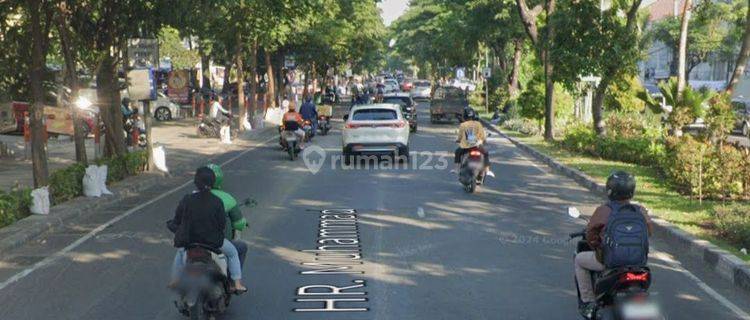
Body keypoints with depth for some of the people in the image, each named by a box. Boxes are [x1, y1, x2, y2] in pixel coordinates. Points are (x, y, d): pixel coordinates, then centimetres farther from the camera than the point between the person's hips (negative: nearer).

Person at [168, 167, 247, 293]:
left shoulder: (186, 200, -13)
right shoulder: (216, 202, -15)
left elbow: (177, 220, -4)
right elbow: (222, 224, -10)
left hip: (188, 239, 2)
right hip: (212, 240, -2)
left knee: (181, 251, 37)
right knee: (232, 252, 24)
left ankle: (174, 281, 46)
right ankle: (237, 284, 17)